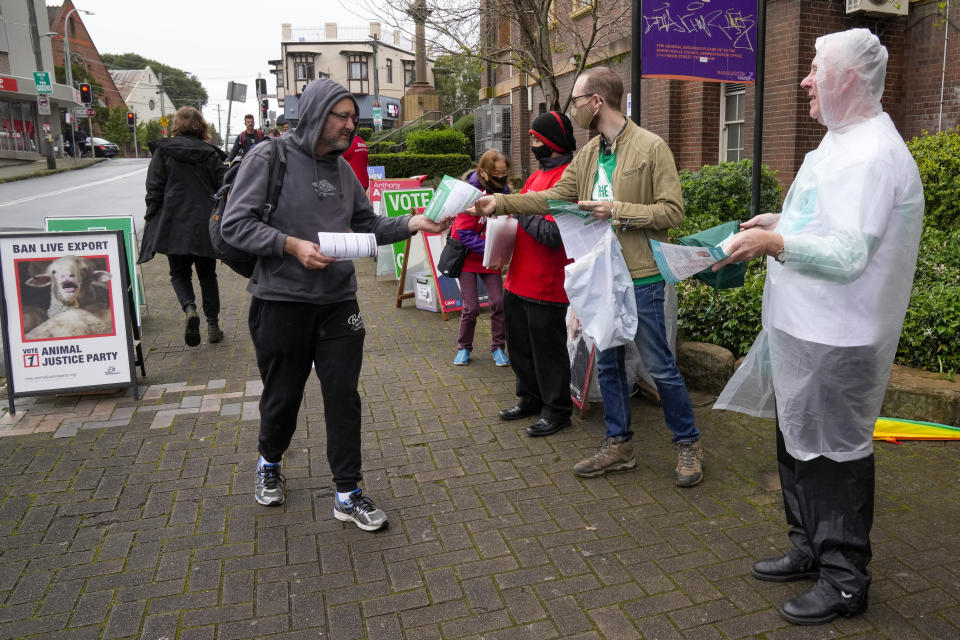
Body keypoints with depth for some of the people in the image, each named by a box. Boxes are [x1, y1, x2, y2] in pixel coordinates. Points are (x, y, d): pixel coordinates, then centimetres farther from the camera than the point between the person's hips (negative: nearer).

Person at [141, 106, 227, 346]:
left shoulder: (163, 151, -1)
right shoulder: (210, 153, 2)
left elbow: (154, 190, -4)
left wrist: (152, 222, 3)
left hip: (174, 225, -1)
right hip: (205, 225, 1)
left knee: (179, 274, 12)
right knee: (207, 275, 13)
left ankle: (190, 308, -15)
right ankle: (213, 325, 13)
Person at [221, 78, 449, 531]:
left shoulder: (342, 168, 11)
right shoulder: (269, 157, -8)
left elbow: (366, 225, 14)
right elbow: (235, 224, -12)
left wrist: (411, 224, -1)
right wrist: (293, 245, -22)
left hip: (338, 302, 4)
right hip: (281, 301, -4)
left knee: (344, 397, 4)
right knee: (282, 395, 12)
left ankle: (348, 494, 16)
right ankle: (270, 464, 42)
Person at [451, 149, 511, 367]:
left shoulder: (504, 192, -2)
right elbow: (464, 234, -20)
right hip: (468, 257, -4)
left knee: (498, 301, -4)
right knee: (471, 307, -2)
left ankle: (498, 347, 14)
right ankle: (464, 347, 20)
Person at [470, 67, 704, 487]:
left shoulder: (651, 147, -11)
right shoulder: (587, 154, 10)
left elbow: (672, 210, -14)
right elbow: (554, 197, 8)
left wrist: (617, 210, -20)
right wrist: (501, 202, 1)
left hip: (640, 278, -7)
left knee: (659, 365, 2)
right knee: (607, 363, 14)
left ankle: (688, 444, 21)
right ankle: (619, 445, 29)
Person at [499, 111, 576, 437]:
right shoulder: (539, 174, 15)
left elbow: (554, 234, -25)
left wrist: (519, 211, -16)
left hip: (545, 288, -9)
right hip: (518, 282, 10)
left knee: (548, 351, 3)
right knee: (521, 346, 19)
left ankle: (556, 411, 19)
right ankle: (530, 399, 36)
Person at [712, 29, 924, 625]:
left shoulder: (872, 153, -19)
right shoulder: (846, 141, 14)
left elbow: (848, 255, -25)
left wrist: (774, 242, -21)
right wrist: (782, 221, 13)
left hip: (835, 341, -10)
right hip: (804, 329, 10)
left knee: (834, 455, 2)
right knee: (799, 444, 19)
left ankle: (845, 580, 18)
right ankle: (811, 548, 36)